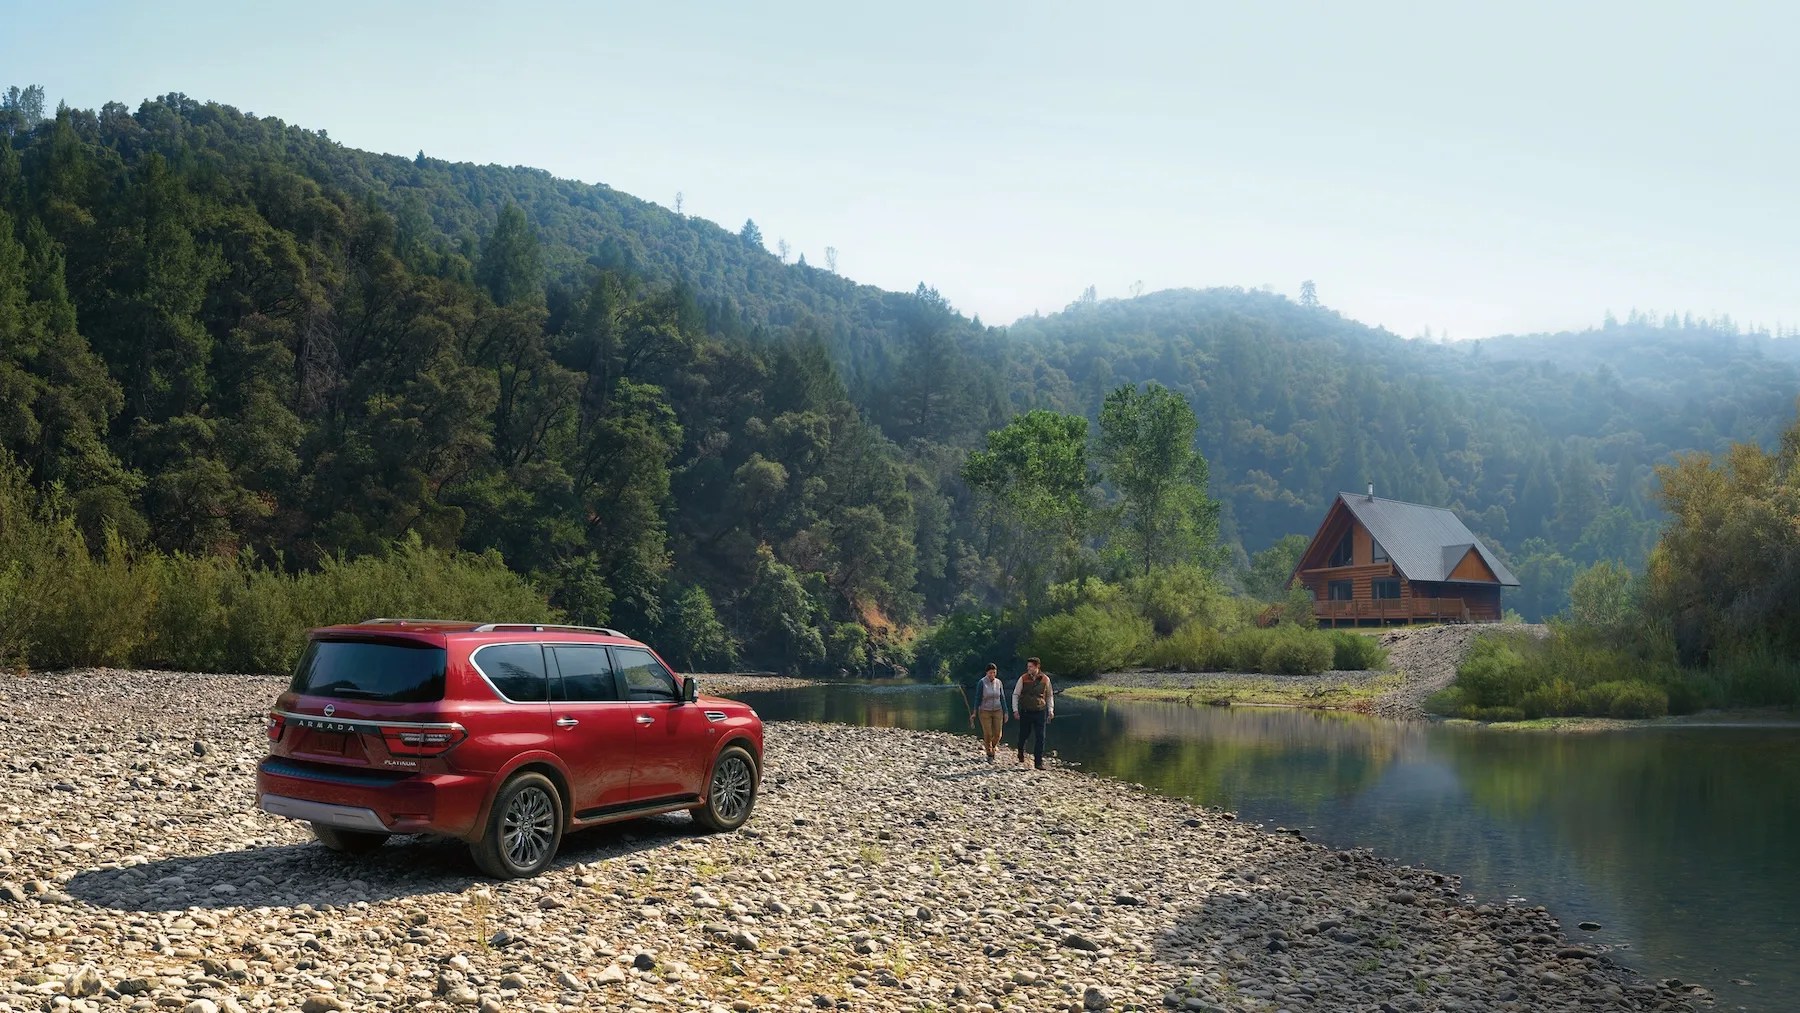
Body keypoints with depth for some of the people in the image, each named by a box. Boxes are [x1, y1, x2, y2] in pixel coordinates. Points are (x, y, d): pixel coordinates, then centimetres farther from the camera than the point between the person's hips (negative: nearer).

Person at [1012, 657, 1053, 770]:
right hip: (1025, 712, 0)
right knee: (1023, 736, 8)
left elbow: (1049, 696, 13)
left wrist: (1051, 710, 5)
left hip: (1040, 712, 1)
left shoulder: (1045, 679, 0)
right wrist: (1015, 709, -6)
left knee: (1040, 738, -4)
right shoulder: (1023, 679, -4)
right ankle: (1021, 758, 33)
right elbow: (1015, 694, 3)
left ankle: (1039, 763, 2)